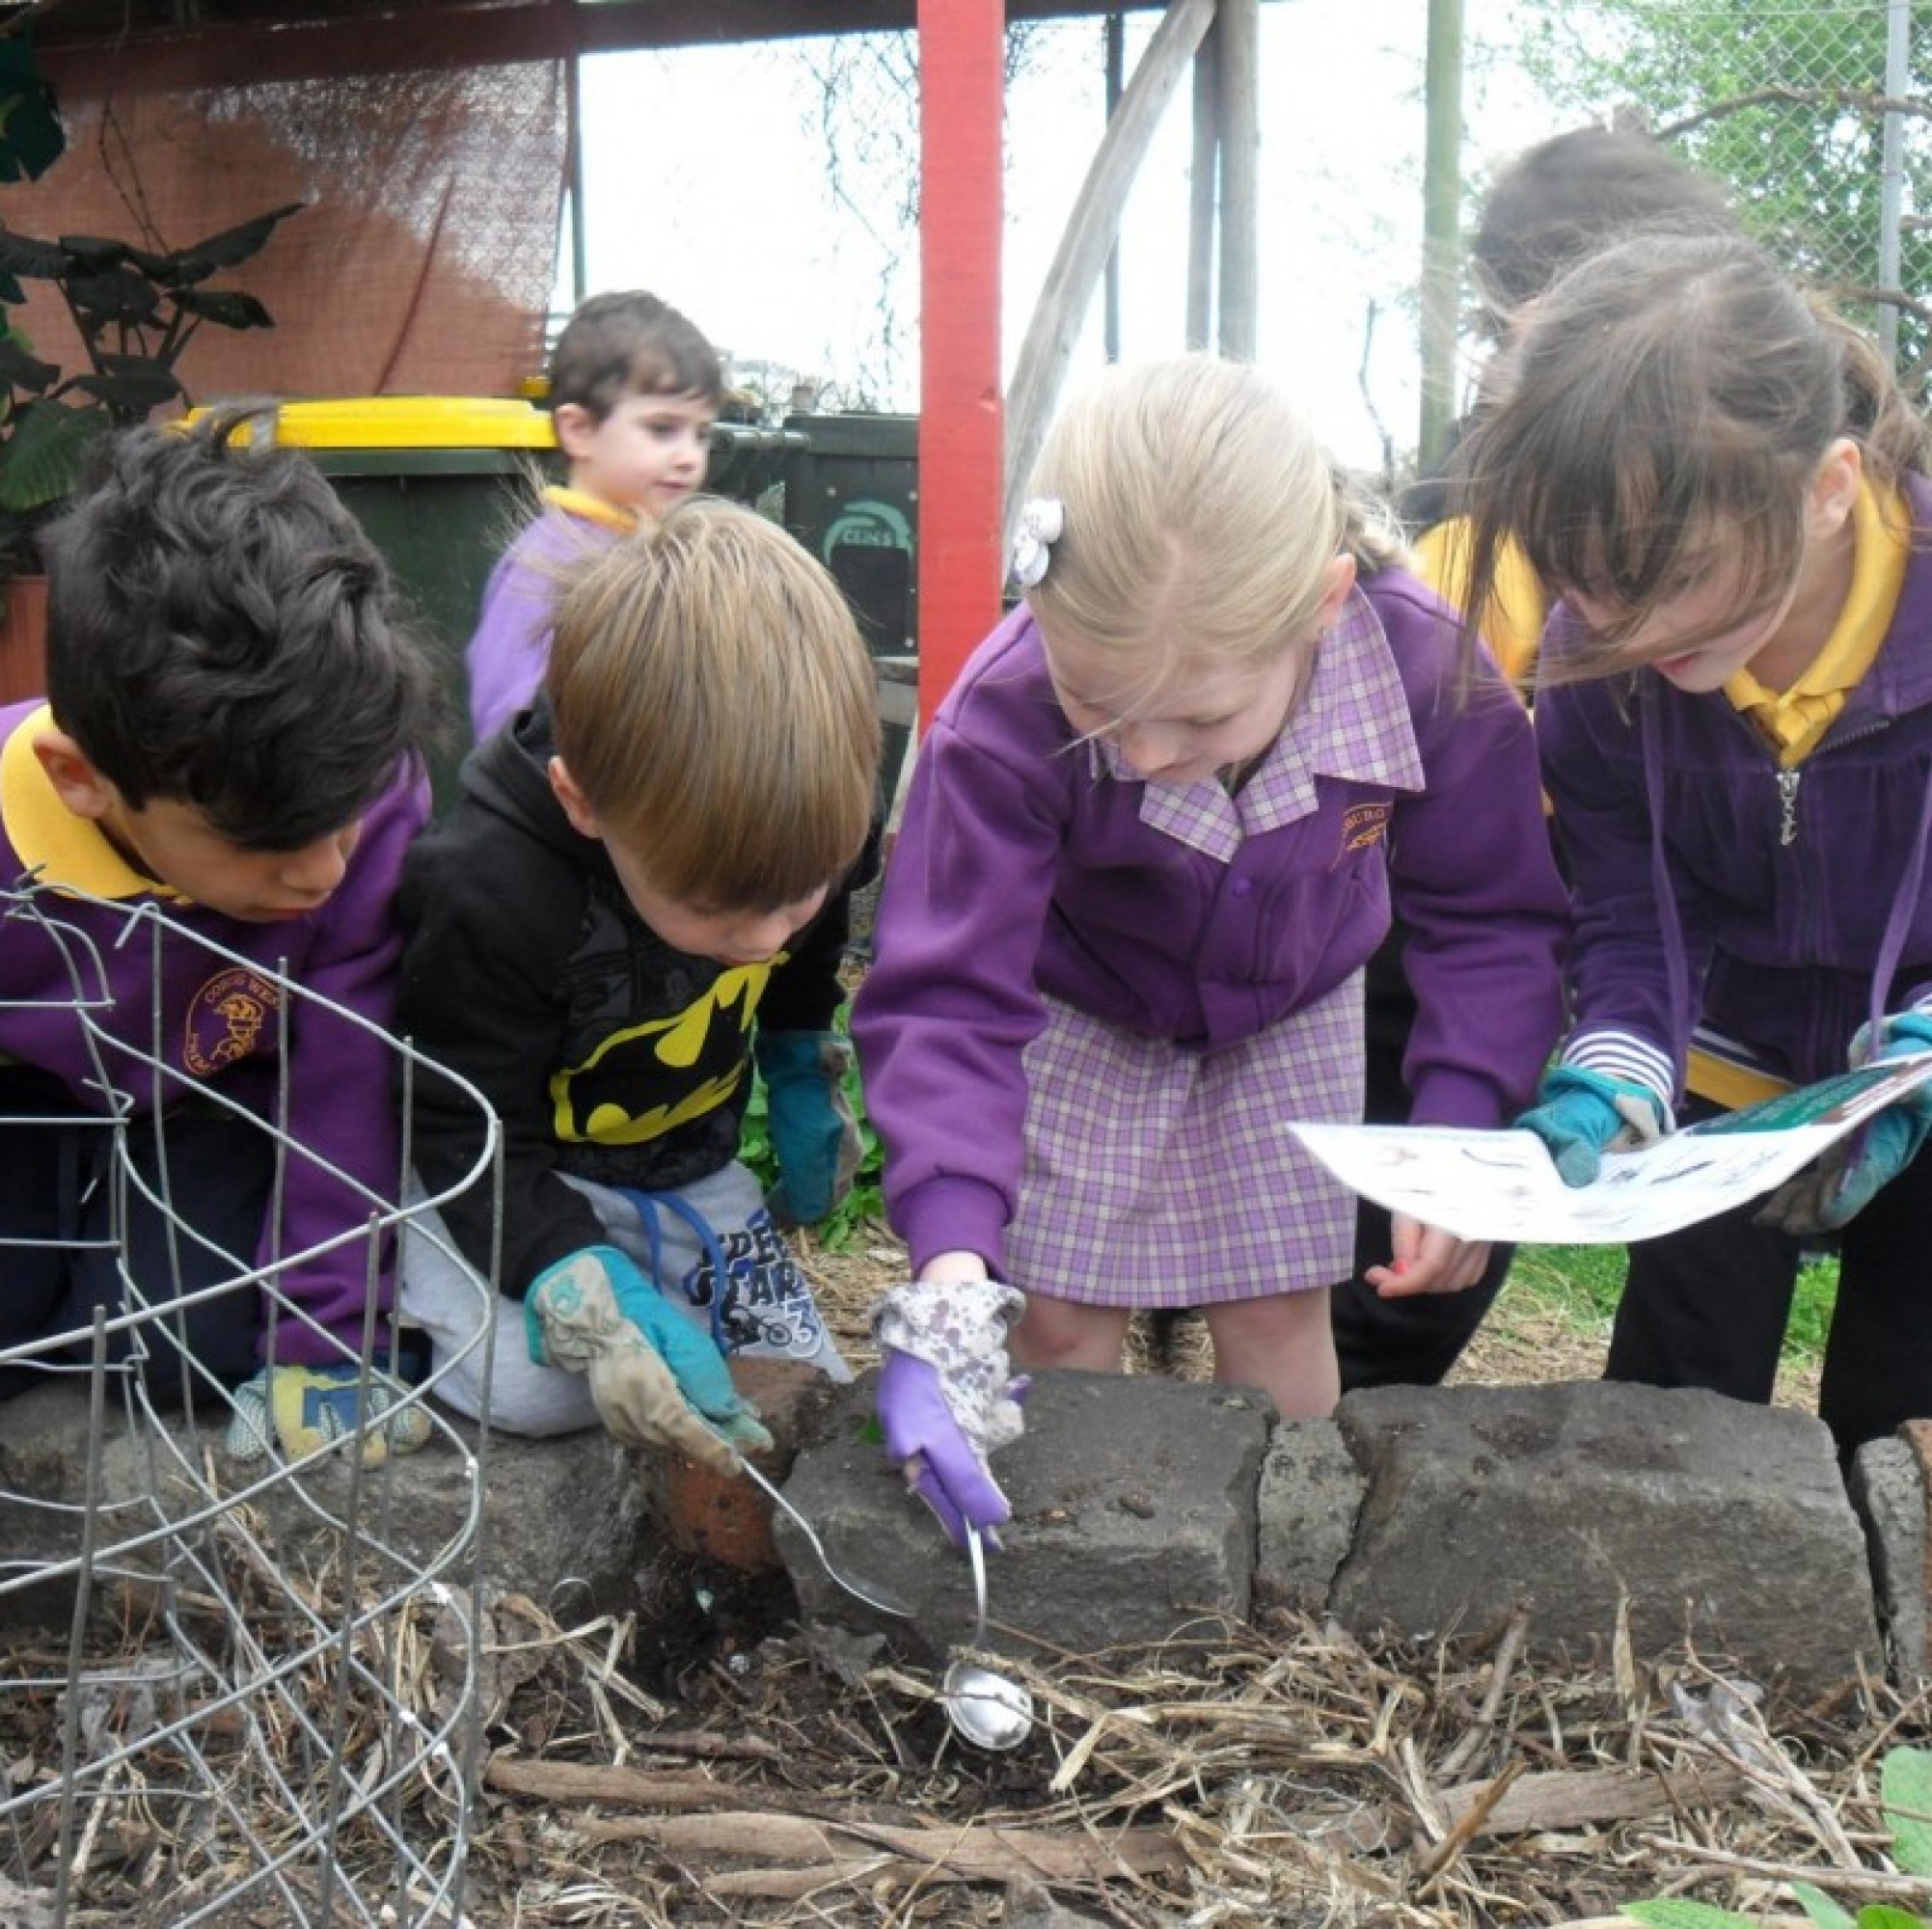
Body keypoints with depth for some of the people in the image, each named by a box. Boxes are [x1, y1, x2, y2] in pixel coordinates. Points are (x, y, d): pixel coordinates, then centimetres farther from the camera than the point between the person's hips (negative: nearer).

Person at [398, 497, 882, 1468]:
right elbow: (473, 1135, -26)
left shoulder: (797, 827, -20)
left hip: (690, 1164, 5)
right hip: (512, 1168, -4)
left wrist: (804, 1082, 16)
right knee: (534, 1384, -30)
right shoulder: (489, 894, -35)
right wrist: (591, 1302, -40)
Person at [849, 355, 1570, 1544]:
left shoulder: (1429, 671, -33)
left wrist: (1461, 1131, -28)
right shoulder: (1005, 719, -39)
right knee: (1059, 1321, 0)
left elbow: (1493, 921, -16)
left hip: (1292, 1022, 2)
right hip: (1079, 1026, -1)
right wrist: (950, 1276, -50)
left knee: (1278, 1312, 7)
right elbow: (947, 998, -37)